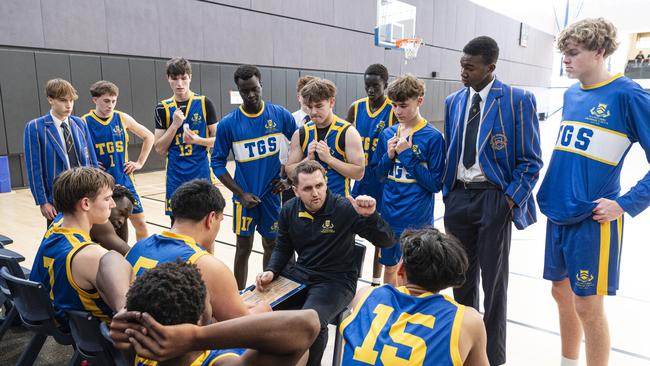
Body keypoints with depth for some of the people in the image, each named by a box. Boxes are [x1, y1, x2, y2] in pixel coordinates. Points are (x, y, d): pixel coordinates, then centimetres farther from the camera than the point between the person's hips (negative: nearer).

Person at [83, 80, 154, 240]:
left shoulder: (122, 118, 0)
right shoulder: (84, 123, -7)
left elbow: (149, 137, 11)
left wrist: (140, 163, 7)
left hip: (124, 181, 2)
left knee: (140, 224, 4)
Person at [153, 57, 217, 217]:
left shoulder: (204, 103, -1)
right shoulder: (163, 108, 4)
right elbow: (159, 149, 2)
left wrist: (198, 140, -17)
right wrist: (175, 125, -10)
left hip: (201, 173, -2)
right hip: (175, 175, 2)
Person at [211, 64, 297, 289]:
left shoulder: (280, 115, -5)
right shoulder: (228, 123, -7)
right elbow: (218, 163, -3)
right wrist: (241, 193, -10)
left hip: (273, 194, 2)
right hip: (246, 196, -1)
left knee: (272, 246, 15)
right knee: (244, 249, 8)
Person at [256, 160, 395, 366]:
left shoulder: (345, 209, -16)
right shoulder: (289, 210, 0)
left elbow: (387, 241, -18)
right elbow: (283, 249, 13)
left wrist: (371, 216, -36)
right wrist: (271, 271, -6)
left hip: (336, 280, -5)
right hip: (300, 273, 6)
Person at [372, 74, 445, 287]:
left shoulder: (432, 137, -10)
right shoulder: (388, 134, 4)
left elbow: (436, 184, -12)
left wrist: (407, 155, -18)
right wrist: (388, 155, -9)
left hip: (418, 219, -4)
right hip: (390, 215, 5)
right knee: (389, 268, 18)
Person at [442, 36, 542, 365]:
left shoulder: (518, 100, -7)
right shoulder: (453, 101, 8)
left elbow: (530, 160, -7)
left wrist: (510, 200, -14)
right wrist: (447, 192, 7)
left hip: (494, 198, -4)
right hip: (458, 196, 5)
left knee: (494, 280, 8)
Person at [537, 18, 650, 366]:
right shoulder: (571, 94, 9)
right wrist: (550, 192, 13)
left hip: (593, 220, -7)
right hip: (558, 214, 7)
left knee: (587, 305, 3)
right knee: (562, 293, 17)